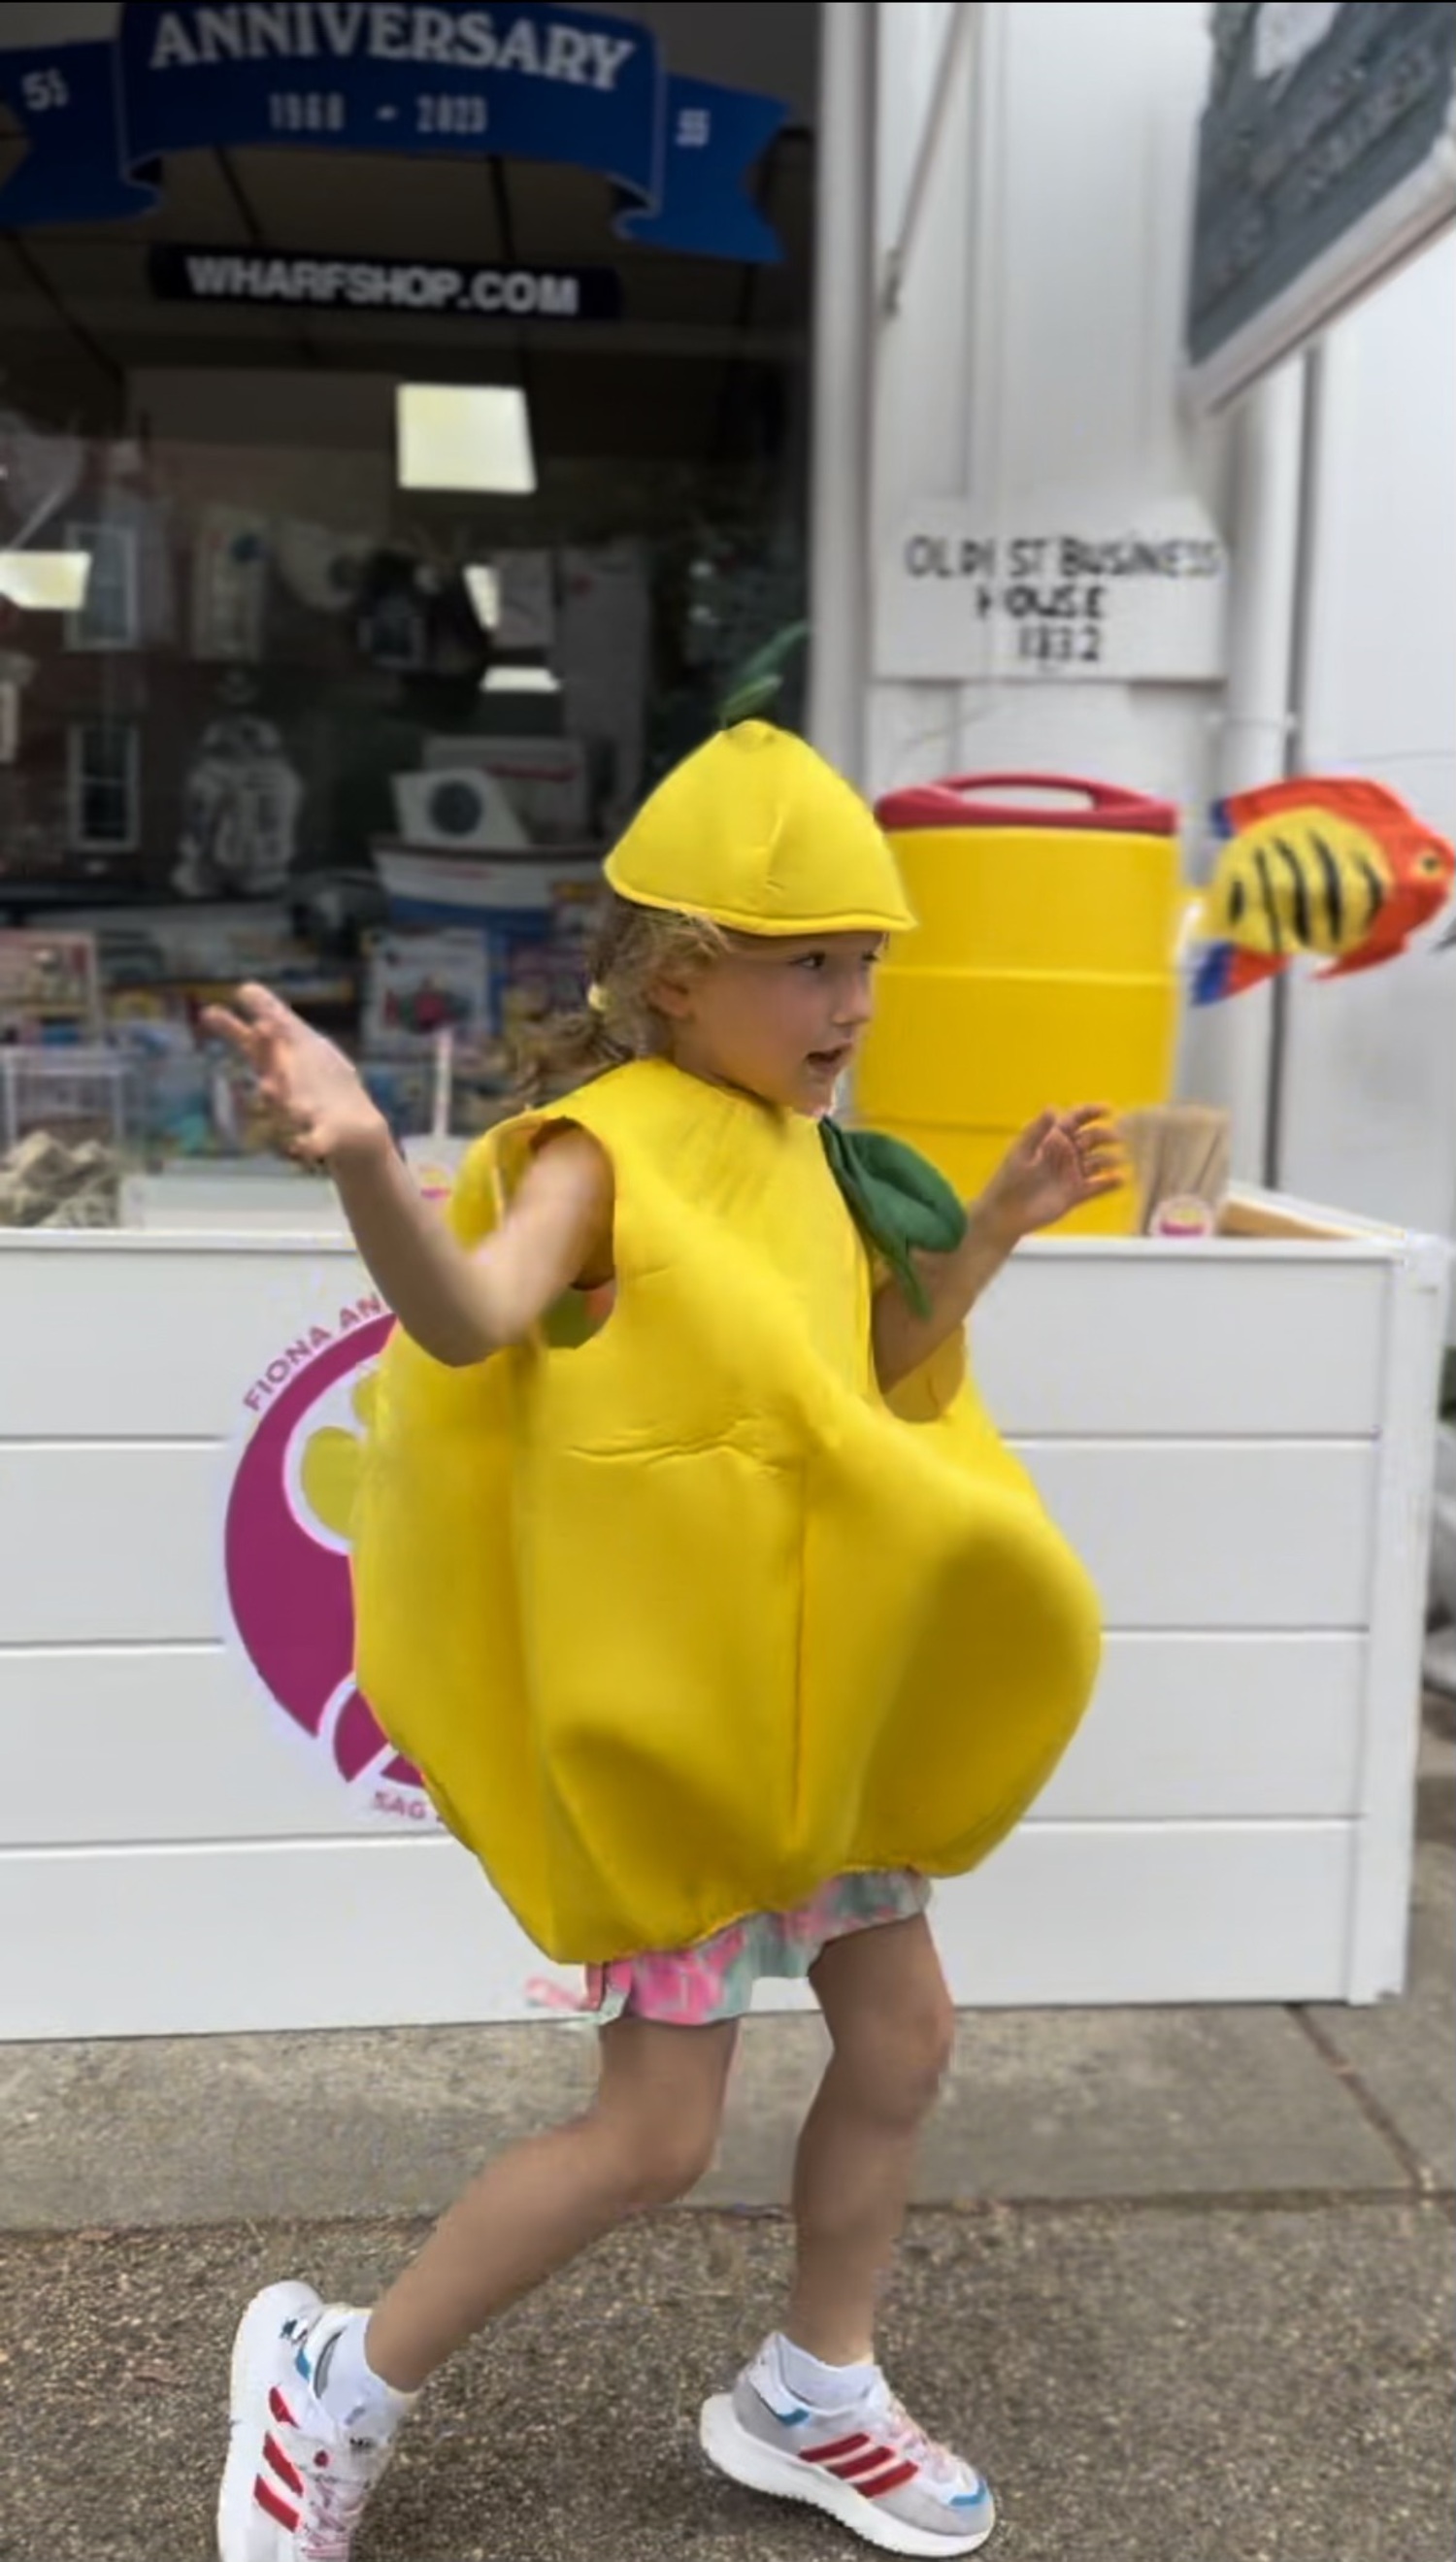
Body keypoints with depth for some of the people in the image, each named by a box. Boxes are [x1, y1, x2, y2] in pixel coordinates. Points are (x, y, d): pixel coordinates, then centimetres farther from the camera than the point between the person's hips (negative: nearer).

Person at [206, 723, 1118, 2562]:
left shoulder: (801, 1156, 7)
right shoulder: (610, 1145, -18)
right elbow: (467, 1317, -37)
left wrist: (990, 1233, 9)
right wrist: (365, 1165, -55)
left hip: (814, 1693, 9)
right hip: (667, 1710, -8)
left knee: (902, 2037, 17)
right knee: (656, 2135, 0)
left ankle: (809, 2403, 41)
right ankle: (337, 2380, 26)